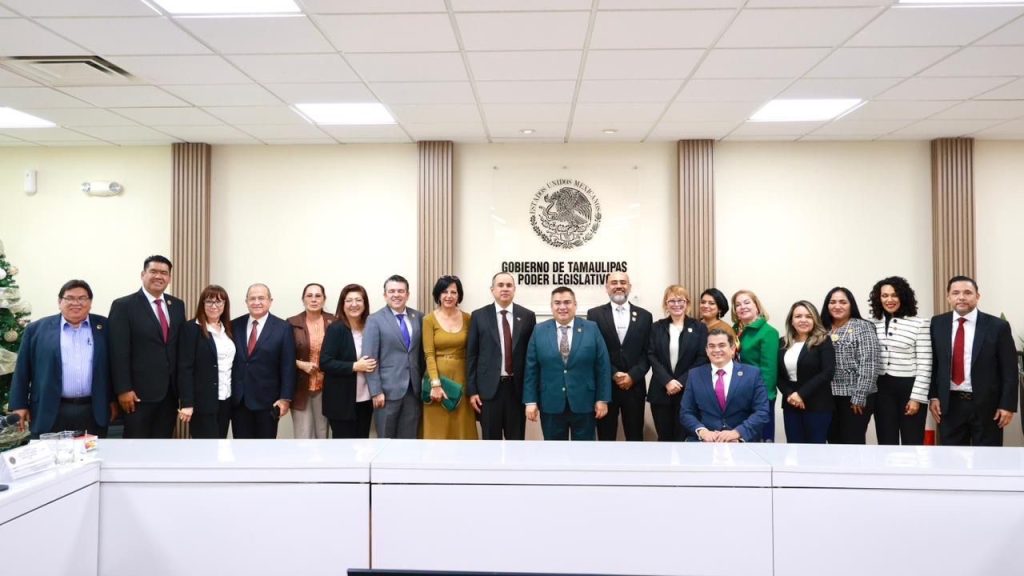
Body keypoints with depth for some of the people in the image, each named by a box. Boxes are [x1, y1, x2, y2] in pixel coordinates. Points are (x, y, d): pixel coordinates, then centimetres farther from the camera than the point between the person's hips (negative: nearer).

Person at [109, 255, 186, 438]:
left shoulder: (177, 305, 11)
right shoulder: (123, 306, -6)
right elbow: (119, 352, -10)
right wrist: (123, 389, -14)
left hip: (170, 391, 5)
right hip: (140, 392, -5)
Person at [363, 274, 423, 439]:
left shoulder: (418, 317, 7)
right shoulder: (375, 320, -4)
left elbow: (422, 352, 11)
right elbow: (370, 359, -8)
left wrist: (424, 384, 6)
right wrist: (376, 391, -13)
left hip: (414, 389, 3)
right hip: (388, 390, -3)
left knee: (409, 438, 9)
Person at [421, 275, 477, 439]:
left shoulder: (467, 319, 5)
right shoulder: (429, 319, -2)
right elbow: (429, 354, -7)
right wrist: (436, 383, -17)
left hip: (461, 378, 2)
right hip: (438, 377, -2)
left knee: (461, 427, 7)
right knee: (437, 429, 4)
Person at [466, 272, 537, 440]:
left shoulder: (527, 316, 4)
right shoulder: (479, 316, 2)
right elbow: (471, 355, 2)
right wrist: (472, 390, -3)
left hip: (517, 388, 1)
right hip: (489, 388, -1)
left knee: (517, 440, 8)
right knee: (491, 440, 7)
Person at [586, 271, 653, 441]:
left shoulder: (644, 316, 7)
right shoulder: (595, 314, 3)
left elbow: (647, 353, 3)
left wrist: (632, 376, -10)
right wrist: (614, 374, -12)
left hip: (634, 387, 1)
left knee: (635, 438, 8)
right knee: (606, 438, 6)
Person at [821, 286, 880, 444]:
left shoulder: (862, 327, -5)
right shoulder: (823, 329, 11)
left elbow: (868, 365, -12)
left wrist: (859, 397, -16)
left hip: (854, 398, -5)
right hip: (829, 398, 5)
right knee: (835, 444, 10)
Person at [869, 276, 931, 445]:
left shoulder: (919, 324, -5)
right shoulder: (872, 324, 5)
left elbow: (925, 365, -6)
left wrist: (916, 397, -11)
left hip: (909, 388, -3)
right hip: (882, 390, 3)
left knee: (912, 443, 5)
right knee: (887, 443, 9)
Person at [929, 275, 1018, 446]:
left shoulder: (997, 326, -5)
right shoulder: (937, 324, 2)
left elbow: (1009, 370, -4)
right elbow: (932, 363, 6)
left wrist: (1008, 405, -8)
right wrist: (933, 396, 0)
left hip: (986, 405, -2)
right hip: (949, 404, 2)